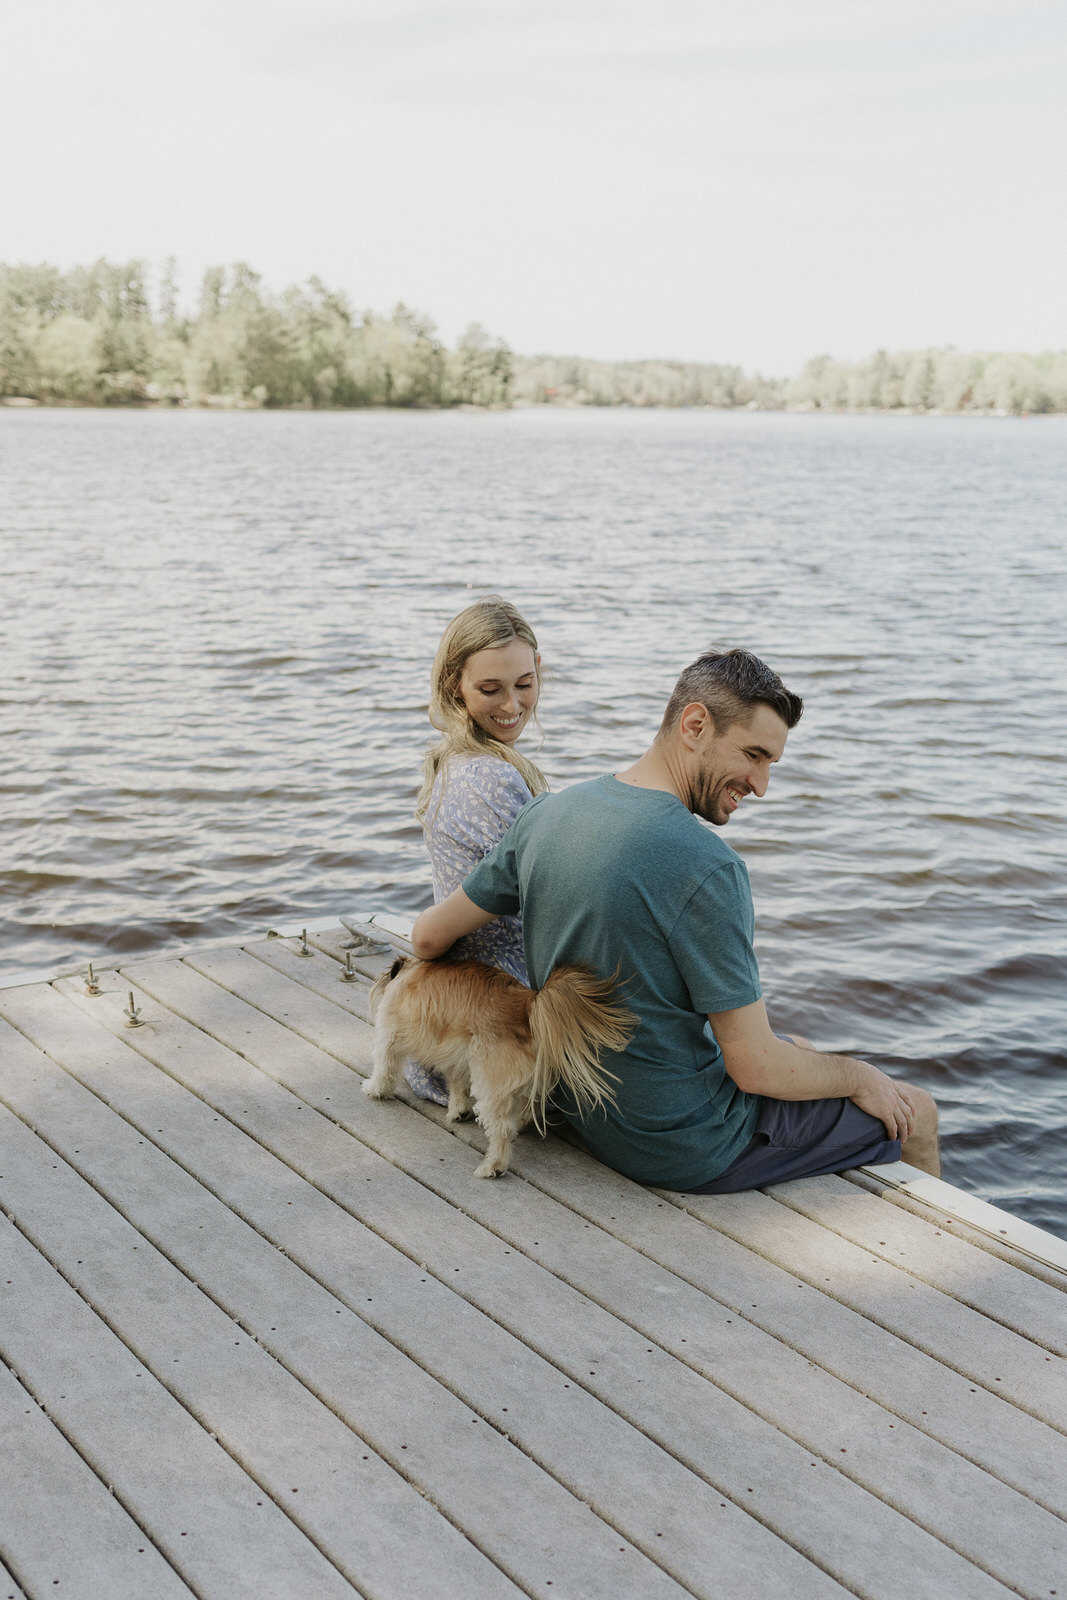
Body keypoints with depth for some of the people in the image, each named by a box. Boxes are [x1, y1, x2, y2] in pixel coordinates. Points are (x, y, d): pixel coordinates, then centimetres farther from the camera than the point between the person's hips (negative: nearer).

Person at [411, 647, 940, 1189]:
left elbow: (429, 935, 5)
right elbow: (756, 1070, -23)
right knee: (916, 1113, 11)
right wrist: (861, 1078, -5)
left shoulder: (545, 814, -5)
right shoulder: (705, 867, -28)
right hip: (682, 1149, -8)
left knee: (801, 1049, 31)